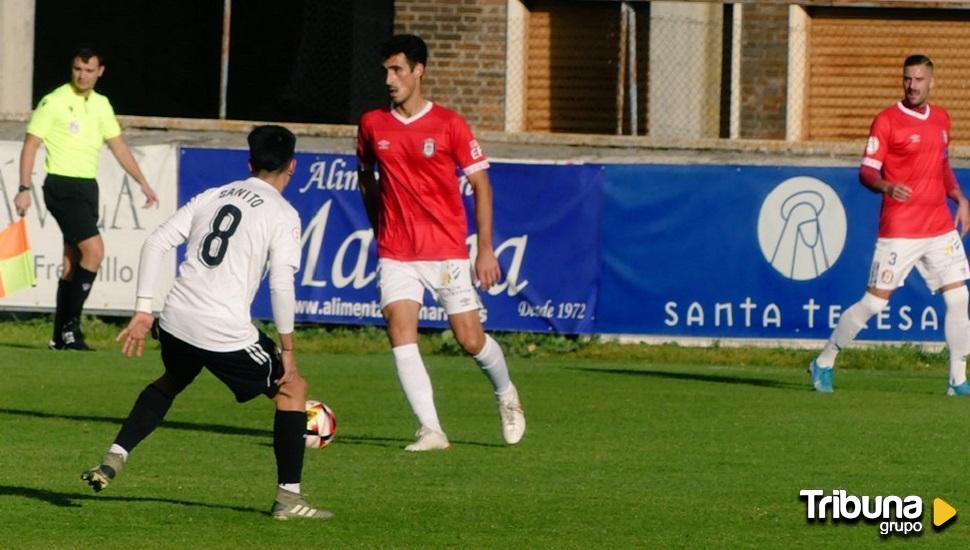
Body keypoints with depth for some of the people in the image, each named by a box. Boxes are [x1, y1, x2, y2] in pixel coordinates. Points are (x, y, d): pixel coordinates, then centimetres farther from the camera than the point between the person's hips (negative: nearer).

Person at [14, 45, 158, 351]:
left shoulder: (101, 104, 12)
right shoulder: (54, 102, -8)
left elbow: (118, 146, 21)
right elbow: (30, 145, -7)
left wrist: (143, 183, 18)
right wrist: (25, 188, -14)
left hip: (88, 187, 7)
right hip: (62, 185, -7)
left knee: (74, 261, 9)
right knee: (94, 250, -20)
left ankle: (62, 336, 14)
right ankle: (70, 325, -15)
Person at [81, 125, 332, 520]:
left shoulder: (211, 197, 14)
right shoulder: (283, 214, -2)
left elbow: (156, 243, 8)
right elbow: (281, 284, -12)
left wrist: (143, 311, 10)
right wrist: (287, 350, -4)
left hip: (176, 323, 5)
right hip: (226, 334, -5)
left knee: (173, 381, 36)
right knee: (292, 389, 15)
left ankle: (113, 460, 24)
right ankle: (288, 497, 11)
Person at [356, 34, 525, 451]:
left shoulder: (449, 125, -6)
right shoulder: (372, 125, 4)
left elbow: (481, 186, -2)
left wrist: (486, 249, -6)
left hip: (447, 252, -2)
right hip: (396, 255, 2)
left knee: (470, 339, 1)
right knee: (400, 334, -15)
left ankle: (505, 395, 32)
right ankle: (430, 431, -14)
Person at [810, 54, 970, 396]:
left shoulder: (941, 118, 12)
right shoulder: (887, 121, -8)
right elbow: (866, 171, -11)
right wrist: (887, 187, -30)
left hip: (940, 227, 6)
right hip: (899, 230, -6)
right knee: (875, 302, -4)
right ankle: (824, 362, 11)